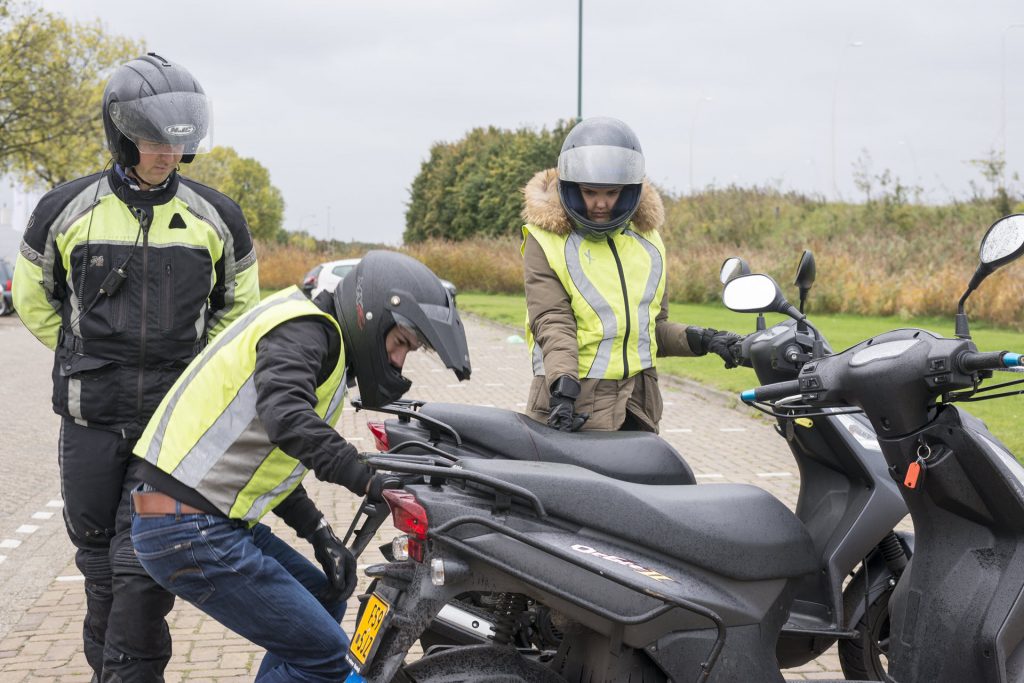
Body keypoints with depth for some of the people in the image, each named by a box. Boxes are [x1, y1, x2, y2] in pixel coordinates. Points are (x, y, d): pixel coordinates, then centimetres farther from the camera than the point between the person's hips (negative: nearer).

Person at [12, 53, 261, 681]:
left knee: (144, 561, -8)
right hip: (92, 416, 1)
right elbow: (33, 299, 14)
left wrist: (195, 364, 7)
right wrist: (85, 356, 8)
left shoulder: (216, 216, 2)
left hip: (178, 417, -1)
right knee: (100, 557, 12)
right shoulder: (65, 210, 0)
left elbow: (239, 303, 17)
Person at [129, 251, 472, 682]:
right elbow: (286, 417, -33)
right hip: (192, 533, -10)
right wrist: (367, 481, -36)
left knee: (325, 605, 21)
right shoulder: (303, 328, -13)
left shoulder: (320, 341, 17)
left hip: (217, 521, 10)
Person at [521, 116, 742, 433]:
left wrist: (699, 340, 1)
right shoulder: (546, 240, -3)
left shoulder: (647, 241, 14)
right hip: (573, 404, -5)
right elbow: (552, 321, -15)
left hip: (638, 401, 5)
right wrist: (563, 384, -30)